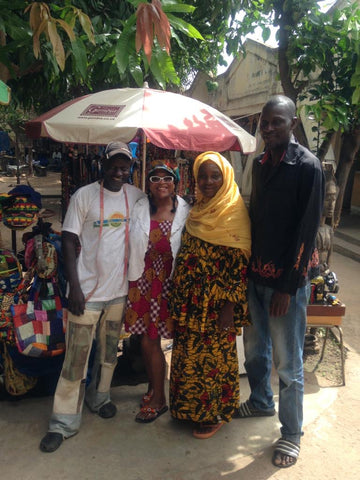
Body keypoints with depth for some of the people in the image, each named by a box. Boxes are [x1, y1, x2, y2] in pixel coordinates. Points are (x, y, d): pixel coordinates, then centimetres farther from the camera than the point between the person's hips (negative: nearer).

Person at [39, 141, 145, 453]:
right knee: (77, 356, 2)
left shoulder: (137, 196, 4)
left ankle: (99, 397, 39)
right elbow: (70, 242, -6)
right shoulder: (84, 196, -6)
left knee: (110, 350, 17)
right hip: (88, 290, -3)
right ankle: (64, 421, 16)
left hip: (120, 289, 4)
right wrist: (74, 286, -13)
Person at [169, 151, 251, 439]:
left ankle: (216, 414, 28)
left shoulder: (235, 211, -12)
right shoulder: (198, 209, 9)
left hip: (216, 303, -7)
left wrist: (230, 306, -18)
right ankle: (191, 407, 37)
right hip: (191, 301, 7)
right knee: (188, 353, 16)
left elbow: (239, 263, -15)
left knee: (214, 355, 8)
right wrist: (179, 299, 12)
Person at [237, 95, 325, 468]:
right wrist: (249, 265, 9)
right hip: (255, 274, 6)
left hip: (286, 281, -6)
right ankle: (261, 401, 44)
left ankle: (291, 432, 24)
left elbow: (307, 230, -14)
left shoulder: (307, 166, -11)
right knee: (254, 348, 20)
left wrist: (287, 286, -15)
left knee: (287, 362, 5)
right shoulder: (260, 164, 9)